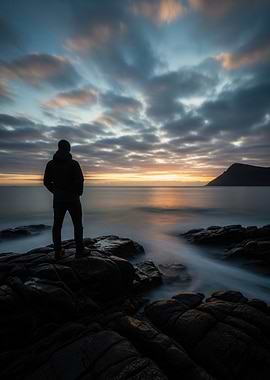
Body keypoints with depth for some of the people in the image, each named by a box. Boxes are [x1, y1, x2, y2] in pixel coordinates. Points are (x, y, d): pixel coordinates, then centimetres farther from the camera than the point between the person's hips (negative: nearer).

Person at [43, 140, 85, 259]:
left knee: (57, 225, 12)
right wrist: (79, 193, 1)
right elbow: (80, 181, -16)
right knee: (77, 225, 7)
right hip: (72, 198, -3)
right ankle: (79, 251, 9)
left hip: (58, 198, 4)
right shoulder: (74, 163, -11)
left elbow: (46, 182, 5)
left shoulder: (51, 164, 2)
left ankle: (58, 252, 17)